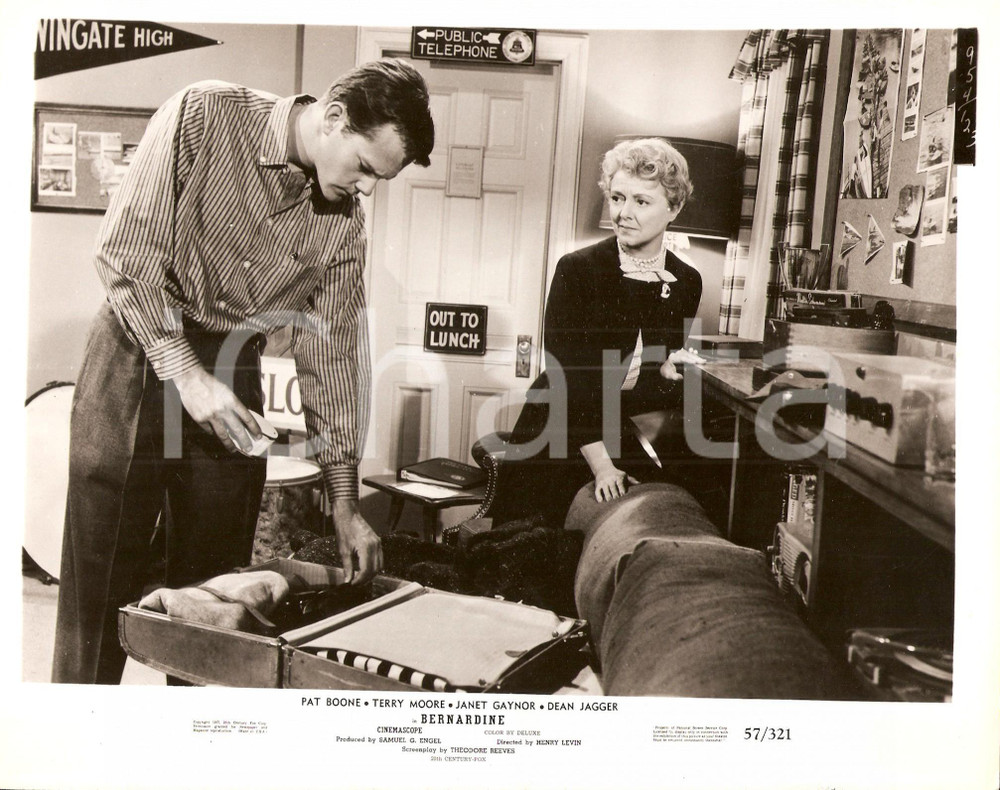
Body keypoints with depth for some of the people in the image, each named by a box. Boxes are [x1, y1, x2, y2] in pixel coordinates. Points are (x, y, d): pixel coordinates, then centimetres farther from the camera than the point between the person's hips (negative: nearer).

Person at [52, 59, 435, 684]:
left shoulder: (345, 224, -2)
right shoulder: (205, 114, -14)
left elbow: (333, 353, 1)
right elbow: (125, 251, -15)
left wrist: (345, 502, 0)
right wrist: (185, 374, -21)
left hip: (232, 375, 4)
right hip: (139, 353, -3)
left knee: (214, 584, 7)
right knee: (102, 581, 0)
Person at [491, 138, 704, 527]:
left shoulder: (687, 283, 2)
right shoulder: (577, 269, -10)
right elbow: (566, 376, -15)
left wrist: (668, 372, -16)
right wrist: (600, 464, -21)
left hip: (633, 449, 3)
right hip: (559, 446, -3)